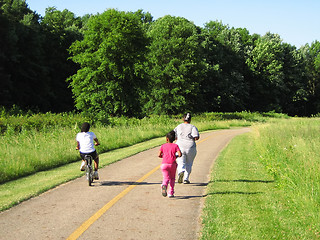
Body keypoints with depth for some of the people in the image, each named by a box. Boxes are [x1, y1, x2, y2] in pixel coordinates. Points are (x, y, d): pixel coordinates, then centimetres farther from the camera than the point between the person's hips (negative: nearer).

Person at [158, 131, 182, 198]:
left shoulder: (163, 146, 8)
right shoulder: (175, 146, 4)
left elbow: (159, 155, 4)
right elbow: (180, 154, -7)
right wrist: (176, 156, 14)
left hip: (164, 164, 0)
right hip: (172, 164, 0)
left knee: (166, 178, 2)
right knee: (172, 178, 17)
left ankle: (164, 185, -32)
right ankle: (171, 193, 14)